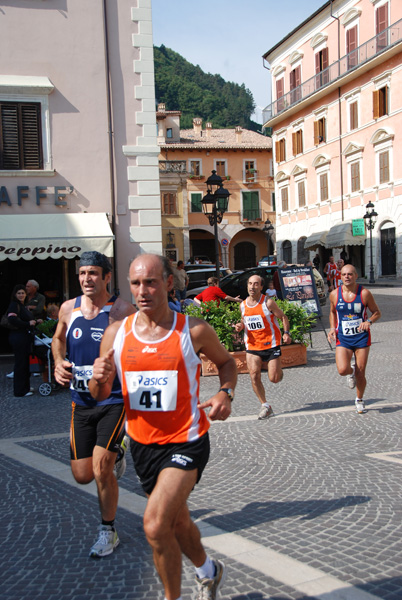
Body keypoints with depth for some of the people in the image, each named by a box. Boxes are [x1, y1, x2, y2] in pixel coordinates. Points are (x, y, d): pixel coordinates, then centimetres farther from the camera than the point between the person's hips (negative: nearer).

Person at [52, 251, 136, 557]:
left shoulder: (123, 310, -13)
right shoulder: (69, 308, 1)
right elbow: (58, 339, 20)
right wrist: (59, 362, 0)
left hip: (115, 401, -5)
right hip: (82, 402, 5)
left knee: (101, 469, -10)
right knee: (82, 475, 8)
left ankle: (108, 532, 14)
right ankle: (116, 452, 42)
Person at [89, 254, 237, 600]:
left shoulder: (194, 331, -12)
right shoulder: (116, 334, -4)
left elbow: (226, 362, 8)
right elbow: (99, 395, 4)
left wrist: (225, 393, -12)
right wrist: (99, 378, -19)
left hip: (186, 441, -5)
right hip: (142, 443, 5)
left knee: (155, 525, -19)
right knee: (176, 522, 22)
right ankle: (208, 571, 51)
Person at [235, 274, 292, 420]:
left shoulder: (268, 302, -9)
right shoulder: (243, 305, 5)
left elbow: (283, 317, -1)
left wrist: (286, 333, -14)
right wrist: (240, 326, -2)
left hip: (271, 344, -4)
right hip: (252, 346, 4)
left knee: (274, 379, -4)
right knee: (254, 376, -8)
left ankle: (278, 370, 34)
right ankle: (265, 406, 6)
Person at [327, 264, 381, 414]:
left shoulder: (364, 293, -7)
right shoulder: (334, 294, -1)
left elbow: (376, 312, 2)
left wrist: (369, 321, -18)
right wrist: (332, 328, 3)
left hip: (361, 337, -1)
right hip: (343, 339, 1)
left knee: (360, 373, 4)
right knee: (342, 370, -18)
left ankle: (359, 400, 30)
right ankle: (351, 372, 21)